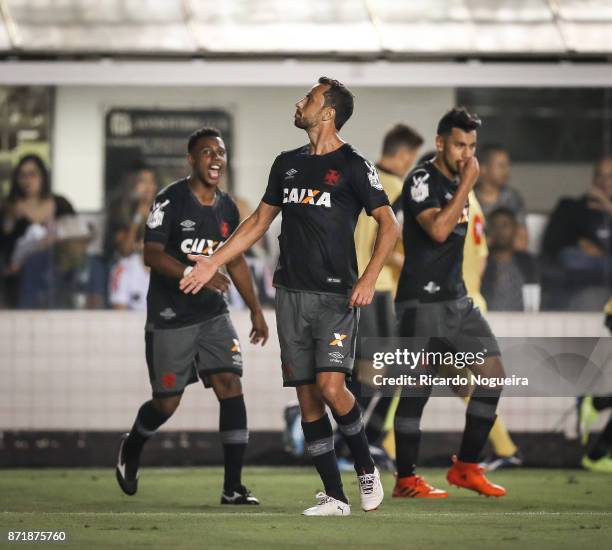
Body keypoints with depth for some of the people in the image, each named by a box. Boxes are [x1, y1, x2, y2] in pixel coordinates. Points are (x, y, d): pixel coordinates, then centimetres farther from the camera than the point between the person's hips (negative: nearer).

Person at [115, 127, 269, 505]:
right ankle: (131, 449, 36)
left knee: (231, 386, -12)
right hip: (170, 317, -5)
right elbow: (152, 254, -17)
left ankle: (233, 486, -11)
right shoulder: (172, 200, -10)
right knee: (167, 403, 2)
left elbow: (236, 261, 19)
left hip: (213, 314, 5)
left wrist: (256, 310, 15)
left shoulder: (227, 208, 9)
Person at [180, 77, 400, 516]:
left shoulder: (352, 165, -4)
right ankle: (335, 497, 6)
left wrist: (369, 278, -20)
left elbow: (389, 224, -8)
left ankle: (367, 468, 3)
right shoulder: (288, 164, 14)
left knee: (331, 386, -20)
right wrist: (214, 263, 17)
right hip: (292, 293, 6)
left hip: (336, 295, -6)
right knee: (307, 398, 2)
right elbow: (259, 221, 22)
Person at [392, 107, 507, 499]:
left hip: (457, 300, 9)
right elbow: (438, 230, -26)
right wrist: (467, 185, -20)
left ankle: (466, 467, 10)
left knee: (493, 373, 1)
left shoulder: (457, 183, 15)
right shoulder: (422, 180, -11)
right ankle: (406, 480, 4)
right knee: (418, 389, -4)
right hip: (423, 303, -8)